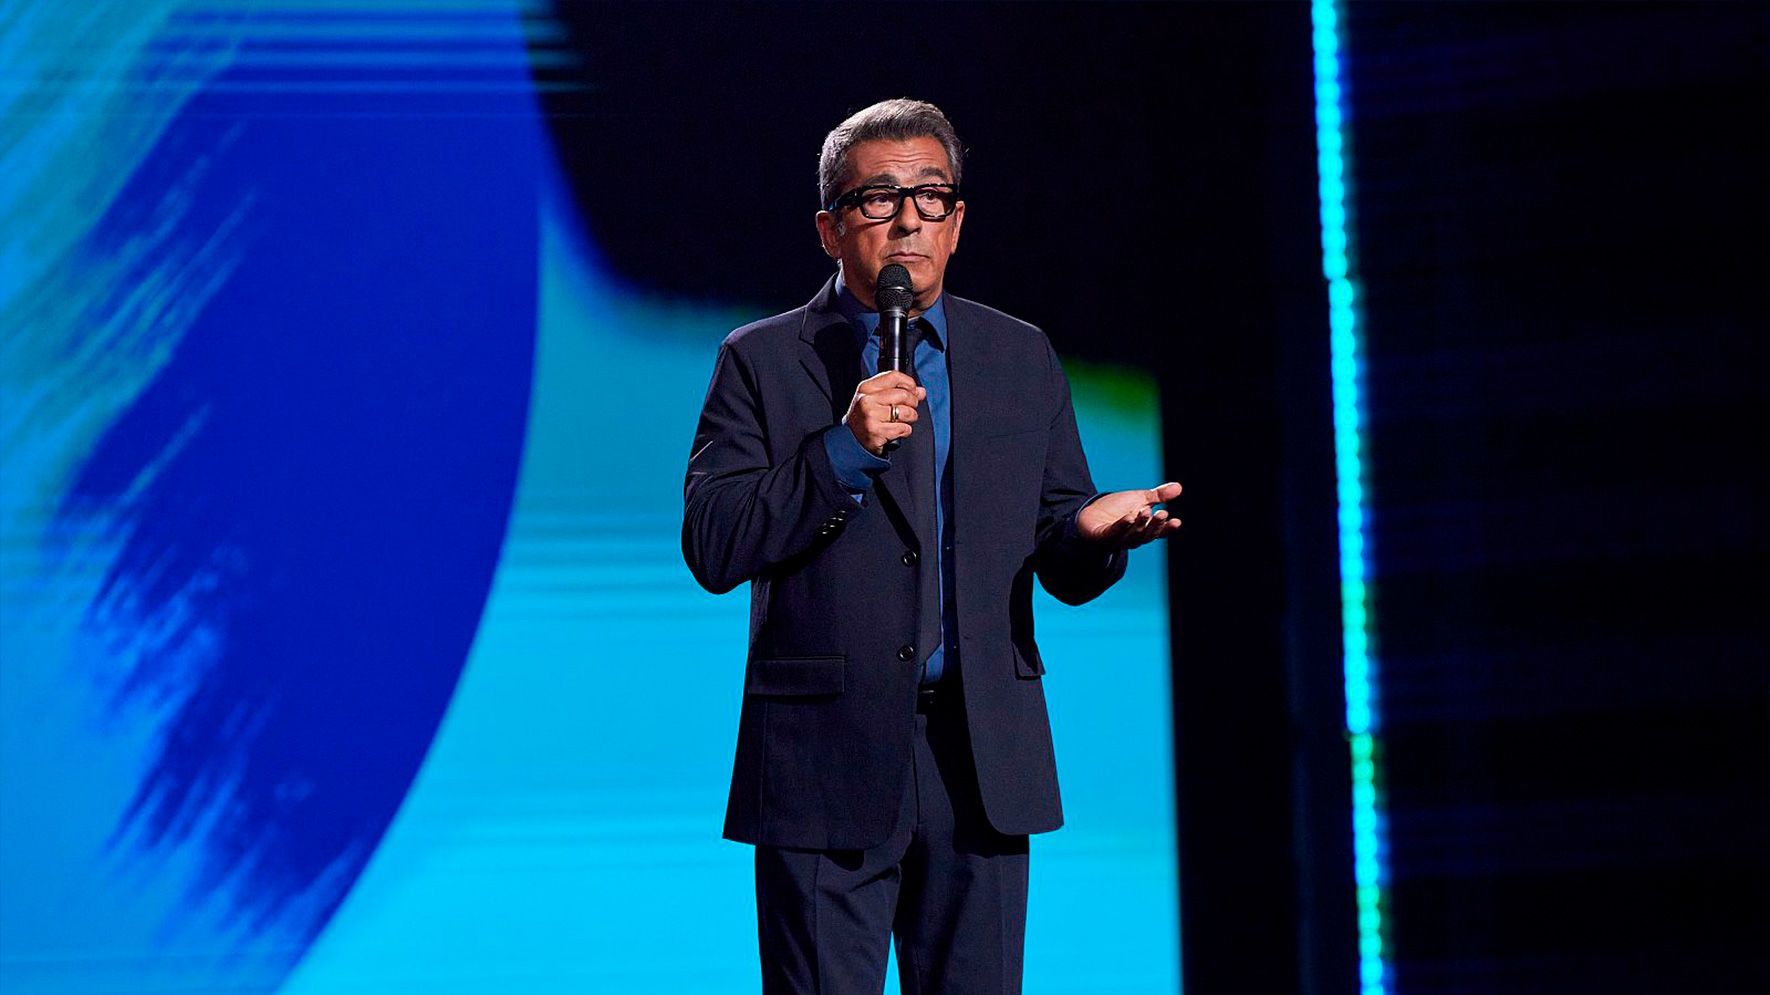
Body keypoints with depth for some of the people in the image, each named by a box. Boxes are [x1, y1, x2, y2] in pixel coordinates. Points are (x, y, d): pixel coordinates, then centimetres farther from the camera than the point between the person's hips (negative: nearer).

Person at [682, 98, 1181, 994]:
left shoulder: (1022, 359, 12)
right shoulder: (762, 362, 3)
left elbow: (1063, 567, 11)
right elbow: (713, 549, -7)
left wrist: (1092, 533, -13)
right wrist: (844, 450, -17)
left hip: (984, 761, 3)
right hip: (828, 768, -3)